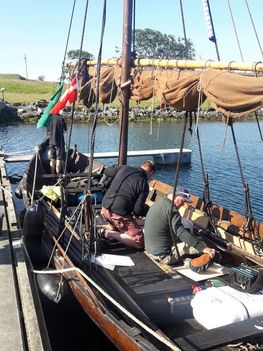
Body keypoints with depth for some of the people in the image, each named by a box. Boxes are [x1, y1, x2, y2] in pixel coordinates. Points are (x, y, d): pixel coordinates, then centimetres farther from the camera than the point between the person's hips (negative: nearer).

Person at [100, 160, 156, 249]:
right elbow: (138, 210, -11)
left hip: (104, 209, 8)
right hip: (119, 214, -8)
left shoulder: (123, 168, 5)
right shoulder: (144, 184, -10)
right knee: (140, 242, -3)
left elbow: (107, 172, 25)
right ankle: (110, 234, -11)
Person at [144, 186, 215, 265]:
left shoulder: (156, 204, 10)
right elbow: (180, 232, -30)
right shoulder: (171, 209, -20)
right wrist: (202, 248, -30)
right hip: (163, 256, -10)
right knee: (201, 244, -8)